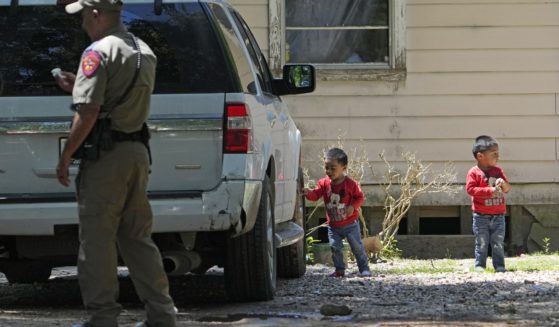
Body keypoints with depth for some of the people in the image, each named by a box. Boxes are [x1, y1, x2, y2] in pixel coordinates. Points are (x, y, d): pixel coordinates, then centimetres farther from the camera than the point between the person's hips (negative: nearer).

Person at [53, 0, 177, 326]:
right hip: (138, 152, 8)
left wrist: (66, 156, -12)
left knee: (97, 240, -3)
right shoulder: (144, 52, 15)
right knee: (138, 237, 14)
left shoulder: (99, 52, -12)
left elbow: (88, 112, -19)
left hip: (106, 158, -8)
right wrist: (78, 85, 21)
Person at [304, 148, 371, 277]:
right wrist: (308, 193, -35)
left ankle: (364, 268, 14)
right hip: (333, 226, 3)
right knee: (335, 247, 1)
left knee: (357, 247, 2)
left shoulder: (350, 184, -14)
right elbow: (316, 194, -14)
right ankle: (340, 270, 14)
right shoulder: (324, 183, -6)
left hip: (350, 224, -3)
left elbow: (360, 197, -7)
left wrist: (353, 207, -23)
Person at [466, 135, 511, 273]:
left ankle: (499, 266, 10)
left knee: (498, 243, 5)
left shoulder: (498, 171, 9)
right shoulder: (474, 172, -8)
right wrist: (490, 191, -20)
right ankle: (479, 265, 8)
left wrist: (503, 183, -12)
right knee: (482, 243, 1)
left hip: (498, 215, 4)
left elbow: (507, 189, 12)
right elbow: (470, 189, -16)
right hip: (481, 215, -4)